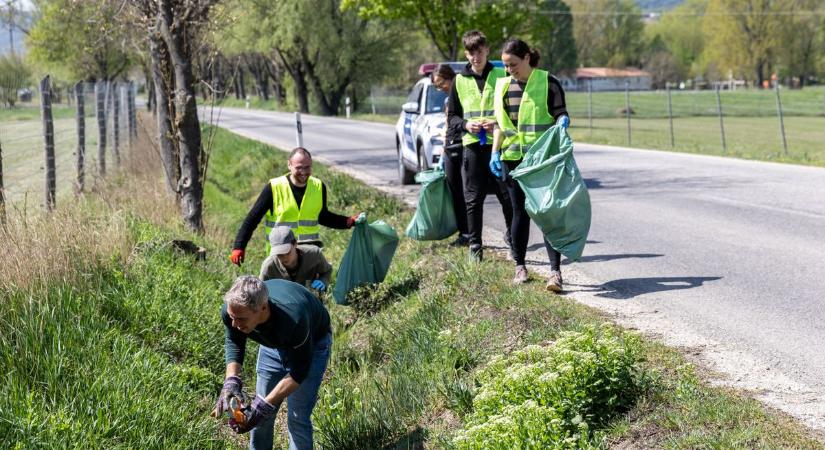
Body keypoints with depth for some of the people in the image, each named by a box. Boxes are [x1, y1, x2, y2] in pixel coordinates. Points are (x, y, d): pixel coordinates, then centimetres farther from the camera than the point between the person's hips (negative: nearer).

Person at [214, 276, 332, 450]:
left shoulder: (293, 319, -46)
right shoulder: (232, 311, -32)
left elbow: (299, 370, -31)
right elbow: (234, 343, -9)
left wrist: (265, 405, -36)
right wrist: (231, 380, -26)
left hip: (311, 342, -4)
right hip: (273, 341, 5)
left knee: (298, 419, -8)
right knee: (260, 415, 7)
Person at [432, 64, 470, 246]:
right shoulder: (447, 101, 19)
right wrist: (443, 155, 24)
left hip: (465, 147, -8)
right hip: (451, 149, 8)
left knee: (466, 192, -8)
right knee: (455, 193, 5)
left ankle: (469, 233, -7)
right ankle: (463, 232, 9)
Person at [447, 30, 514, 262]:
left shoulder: (502, 76, 2)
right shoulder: (460, 80, 8)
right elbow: (451, 116, 13)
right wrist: (465, 124, -7)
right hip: (472, 145, 1)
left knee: (507, 195, 0)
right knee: (474, 198, 3)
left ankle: (512, 236, 20)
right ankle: (474, 245, 9)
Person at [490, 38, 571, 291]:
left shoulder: (548, 83, -4)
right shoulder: (504, 86, 10)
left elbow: (561, 114, -1)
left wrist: (562, 121, -24)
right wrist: (495, 153, 7)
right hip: (513, 157, 4)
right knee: (520, 211, 9)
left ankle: (555, 271, -10)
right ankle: (520, 266, 21)